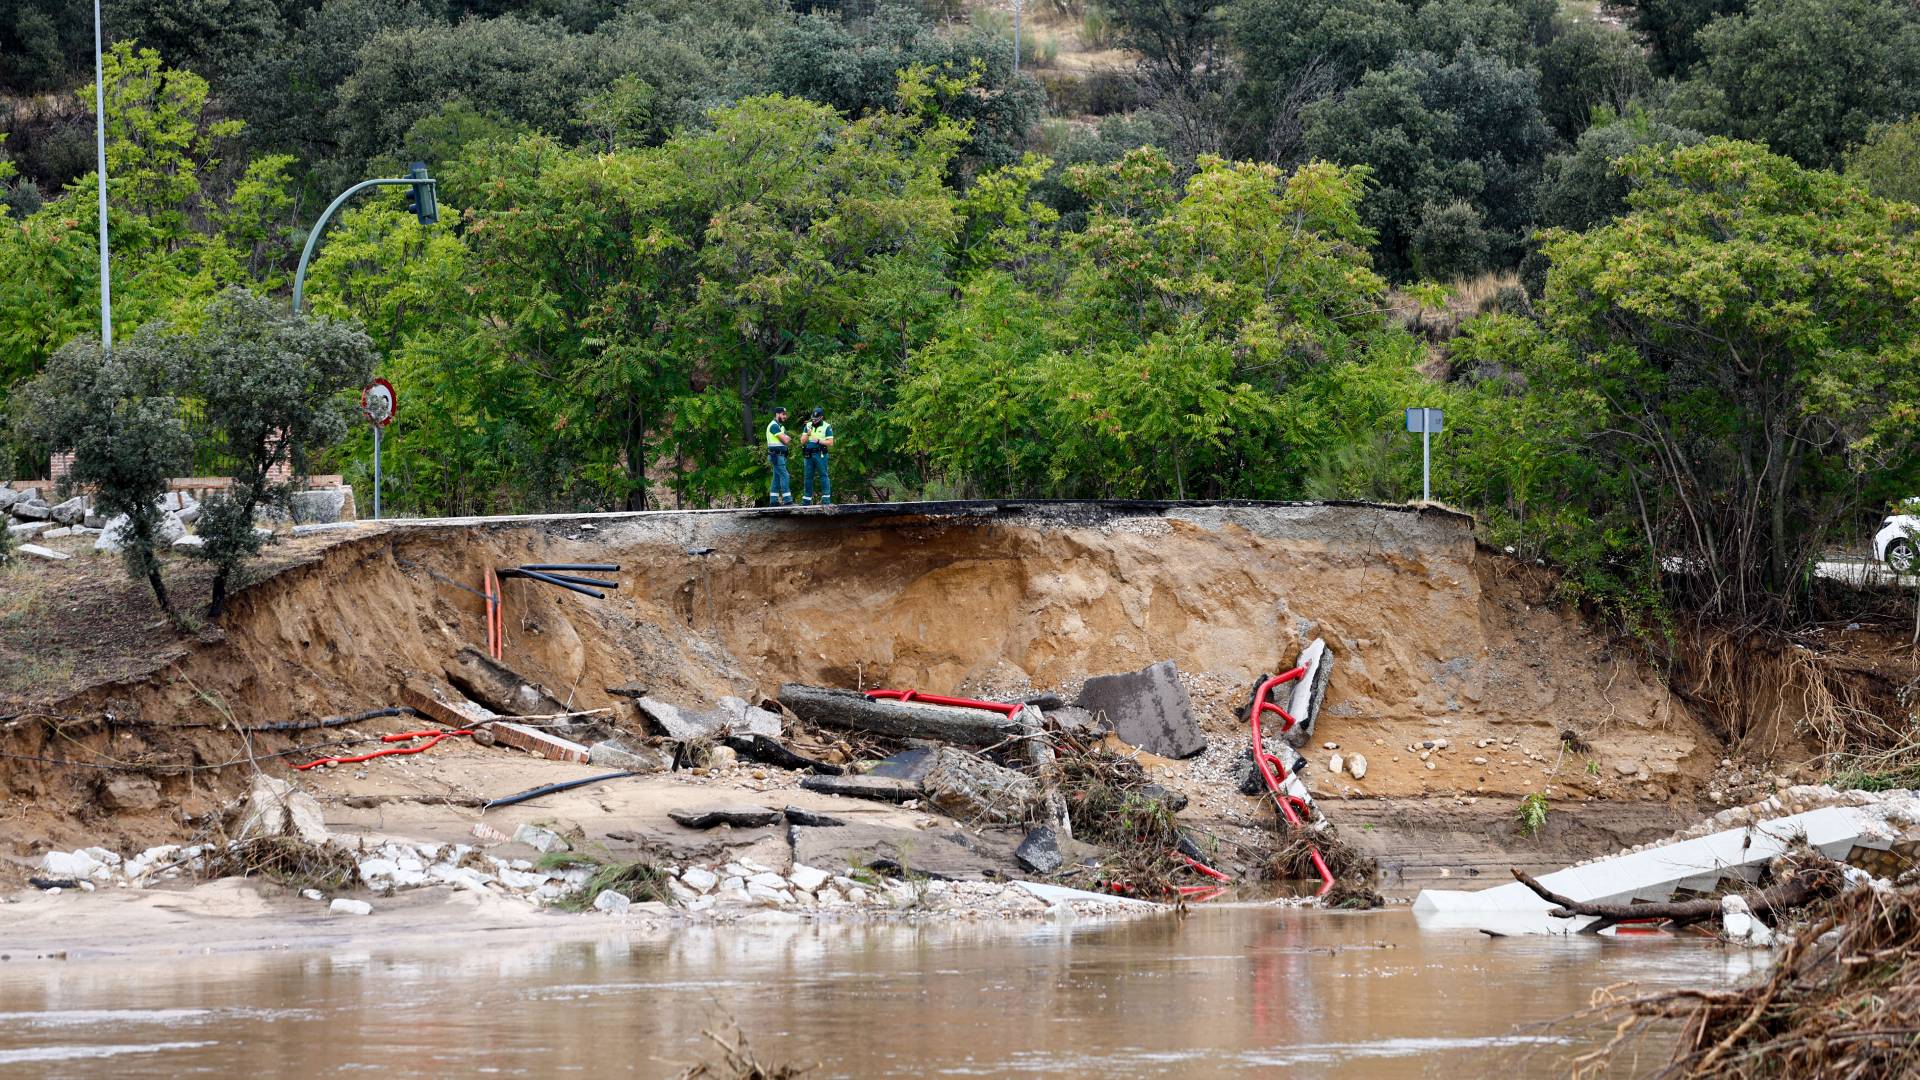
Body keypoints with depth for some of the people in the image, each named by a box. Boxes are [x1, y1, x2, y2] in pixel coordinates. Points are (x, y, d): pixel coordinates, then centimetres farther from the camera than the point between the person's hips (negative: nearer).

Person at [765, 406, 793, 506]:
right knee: (784, 476, -14)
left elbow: (786, 439, 14)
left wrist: (787, 438, -8)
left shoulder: (780, 426, 20)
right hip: (776, 455, -10)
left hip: (780, 455, 10)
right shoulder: (774, 426, -13)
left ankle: (773, 501, 12)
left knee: (777, 478, 10)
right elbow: (785, 440, -18)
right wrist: (788, 438, 4)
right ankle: (787, 500, -18)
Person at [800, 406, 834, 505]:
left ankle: (826, 499, -7)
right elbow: (802, 441, 9)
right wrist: (807, 434, -10)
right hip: (808, 455, 5)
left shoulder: (827, 427, -1)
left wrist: (819, 441, -17)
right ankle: (806, 499, 13)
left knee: (823, 475, -7)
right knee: (808, 477, 7)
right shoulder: (808, 426, 12)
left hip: (820, 455, -5)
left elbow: (830, 443, -6)